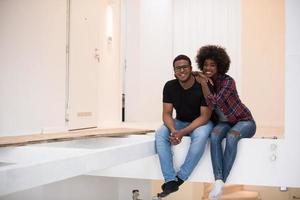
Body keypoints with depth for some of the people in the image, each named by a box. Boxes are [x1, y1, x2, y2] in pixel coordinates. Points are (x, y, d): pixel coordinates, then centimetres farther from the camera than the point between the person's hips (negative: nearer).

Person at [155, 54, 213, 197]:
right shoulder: (170, 87, -9)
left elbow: (205, 116, -20)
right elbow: (166, 114, -8)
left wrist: (183, 132, -31)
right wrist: (173, 131, -30)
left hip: (201, 122, -4)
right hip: (180, 122, 4)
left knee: (200, 136, -37)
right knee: (160, 134, -24)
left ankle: (179, 179, -28)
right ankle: (170, 180, -29)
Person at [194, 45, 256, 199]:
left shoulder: (228, 82, -20)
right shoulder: (205, 79, -1)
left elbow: (213, 104, -30)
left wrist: (203, 83, -28)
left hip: (243, 121, -4)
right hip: (223, 122, 5)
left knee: (231, 136, -38)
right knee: (214, 135, -31)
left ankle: (222, 182, -33)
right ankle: (218, 181, -38)